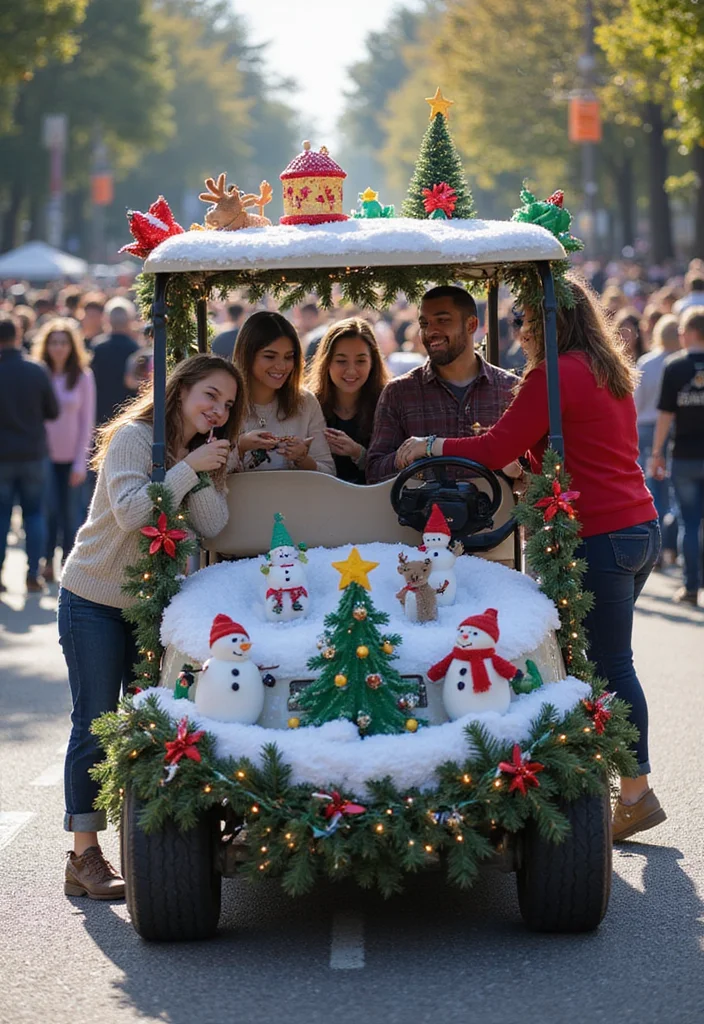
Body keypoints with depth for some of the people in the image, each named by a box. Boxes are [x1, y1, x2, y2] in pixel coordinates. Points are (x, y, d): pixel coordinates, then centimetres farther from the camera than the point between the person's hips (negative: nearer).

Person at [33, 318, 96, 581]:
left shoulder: (83, 377, -1)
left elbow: (87, 422, 0)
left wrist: (81, 462, -5)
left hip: (72, 455, 0)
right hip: (45, 453, 0)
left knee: (69, 512, 3)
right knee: (50, 508, -12)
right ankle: (47, 562, 2)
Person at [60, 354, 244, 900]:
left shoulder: (206, 455, 5)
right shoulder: (134, 437, -14)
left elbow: (213, 526, -8)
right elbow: (130, 512, -26)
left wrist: (203, 474, -21)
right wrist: (188, 468, -26)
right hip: (94, 601, -6)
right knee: (95, 726, -6)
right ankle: (84, 858, -4)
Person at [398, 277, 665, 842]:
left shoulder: (555, 375, -12)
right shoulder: (610, 372, 16)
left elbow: (496, 450, -12)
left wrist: (428, 447, 0)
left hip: (598, 536, -9)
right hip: (640, 526, 9)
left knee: (609, 665, -4)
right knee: (606, 661, 12)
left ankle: (636, 793, -1)